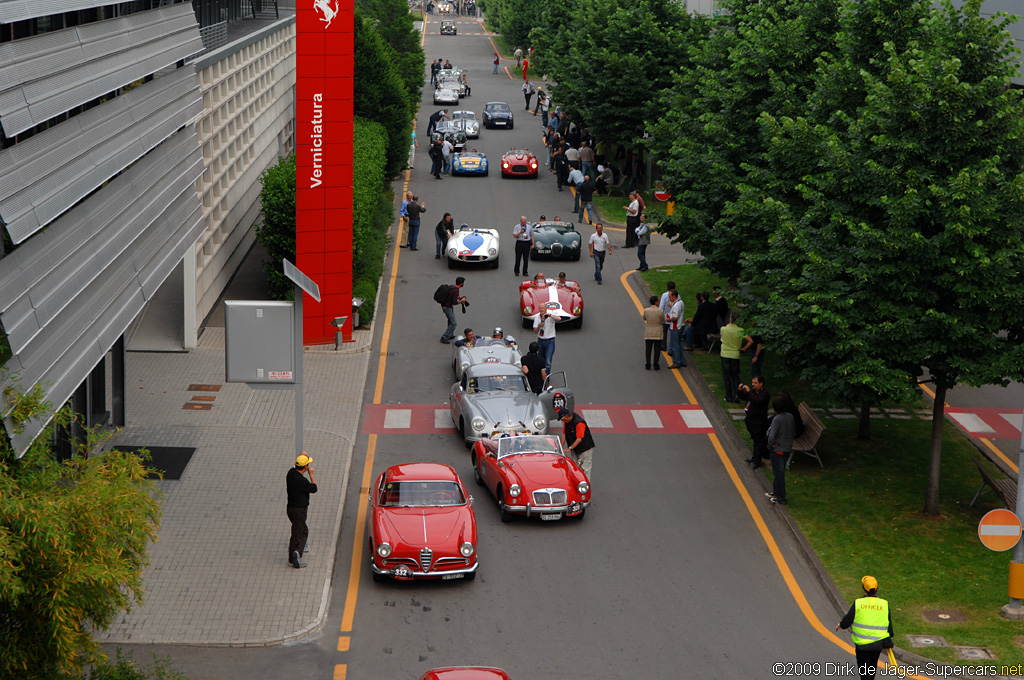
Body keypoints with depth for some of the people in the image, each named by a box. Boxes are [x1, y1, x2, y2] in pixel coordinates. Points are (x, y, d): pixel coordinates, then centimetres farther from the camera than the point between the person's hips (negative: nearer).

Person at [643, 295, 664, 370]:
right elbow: (663, 321, -3)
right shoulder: (660, 311, -14)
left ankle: (648, 365, 8)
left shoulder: (646, 311, -8)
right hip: (657, 333, -2)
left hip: (648, 334, 2)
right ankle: (656, 365, 5)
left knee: (648, 349, 8)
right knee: (657, 349, 6)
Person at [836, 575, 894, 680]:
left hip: (862, 643, -3)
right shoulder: (884, 604, -4)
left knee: (863, 668, 6)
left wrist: (839, 625, 17)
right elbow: (889, 624, 3)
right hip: (878, 643, 3)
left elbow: (847, 621, -5)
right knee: (873, 665, 24)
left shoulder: (858, 603, -11)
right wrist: (889, 640, 17)